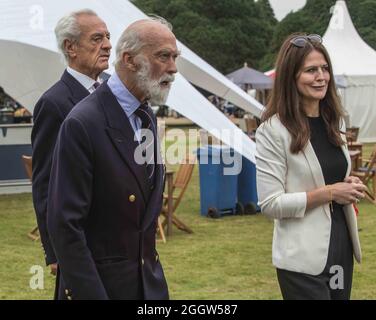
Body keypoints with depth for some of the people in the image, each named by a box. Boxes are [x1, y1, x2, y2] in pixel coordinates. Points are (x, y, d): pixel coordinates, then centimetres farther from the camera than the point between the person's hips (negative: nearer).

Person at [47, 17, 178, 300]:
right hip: (99, 284, -7)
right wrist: (90, 295, -20)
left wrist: (152, 270, 14)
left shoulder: (147, 116, 8)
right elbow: (65, 225, -19)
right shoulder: (82, 124, -18)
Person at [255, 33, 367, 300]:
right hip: (303, 258, -7)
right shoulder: (274, 130, -13)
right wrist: (329, 193, -18)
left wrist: (349, 186, 1)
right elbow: (270, 204, -16)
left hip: (341, 248, 7)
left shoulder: (335, 122, 9)